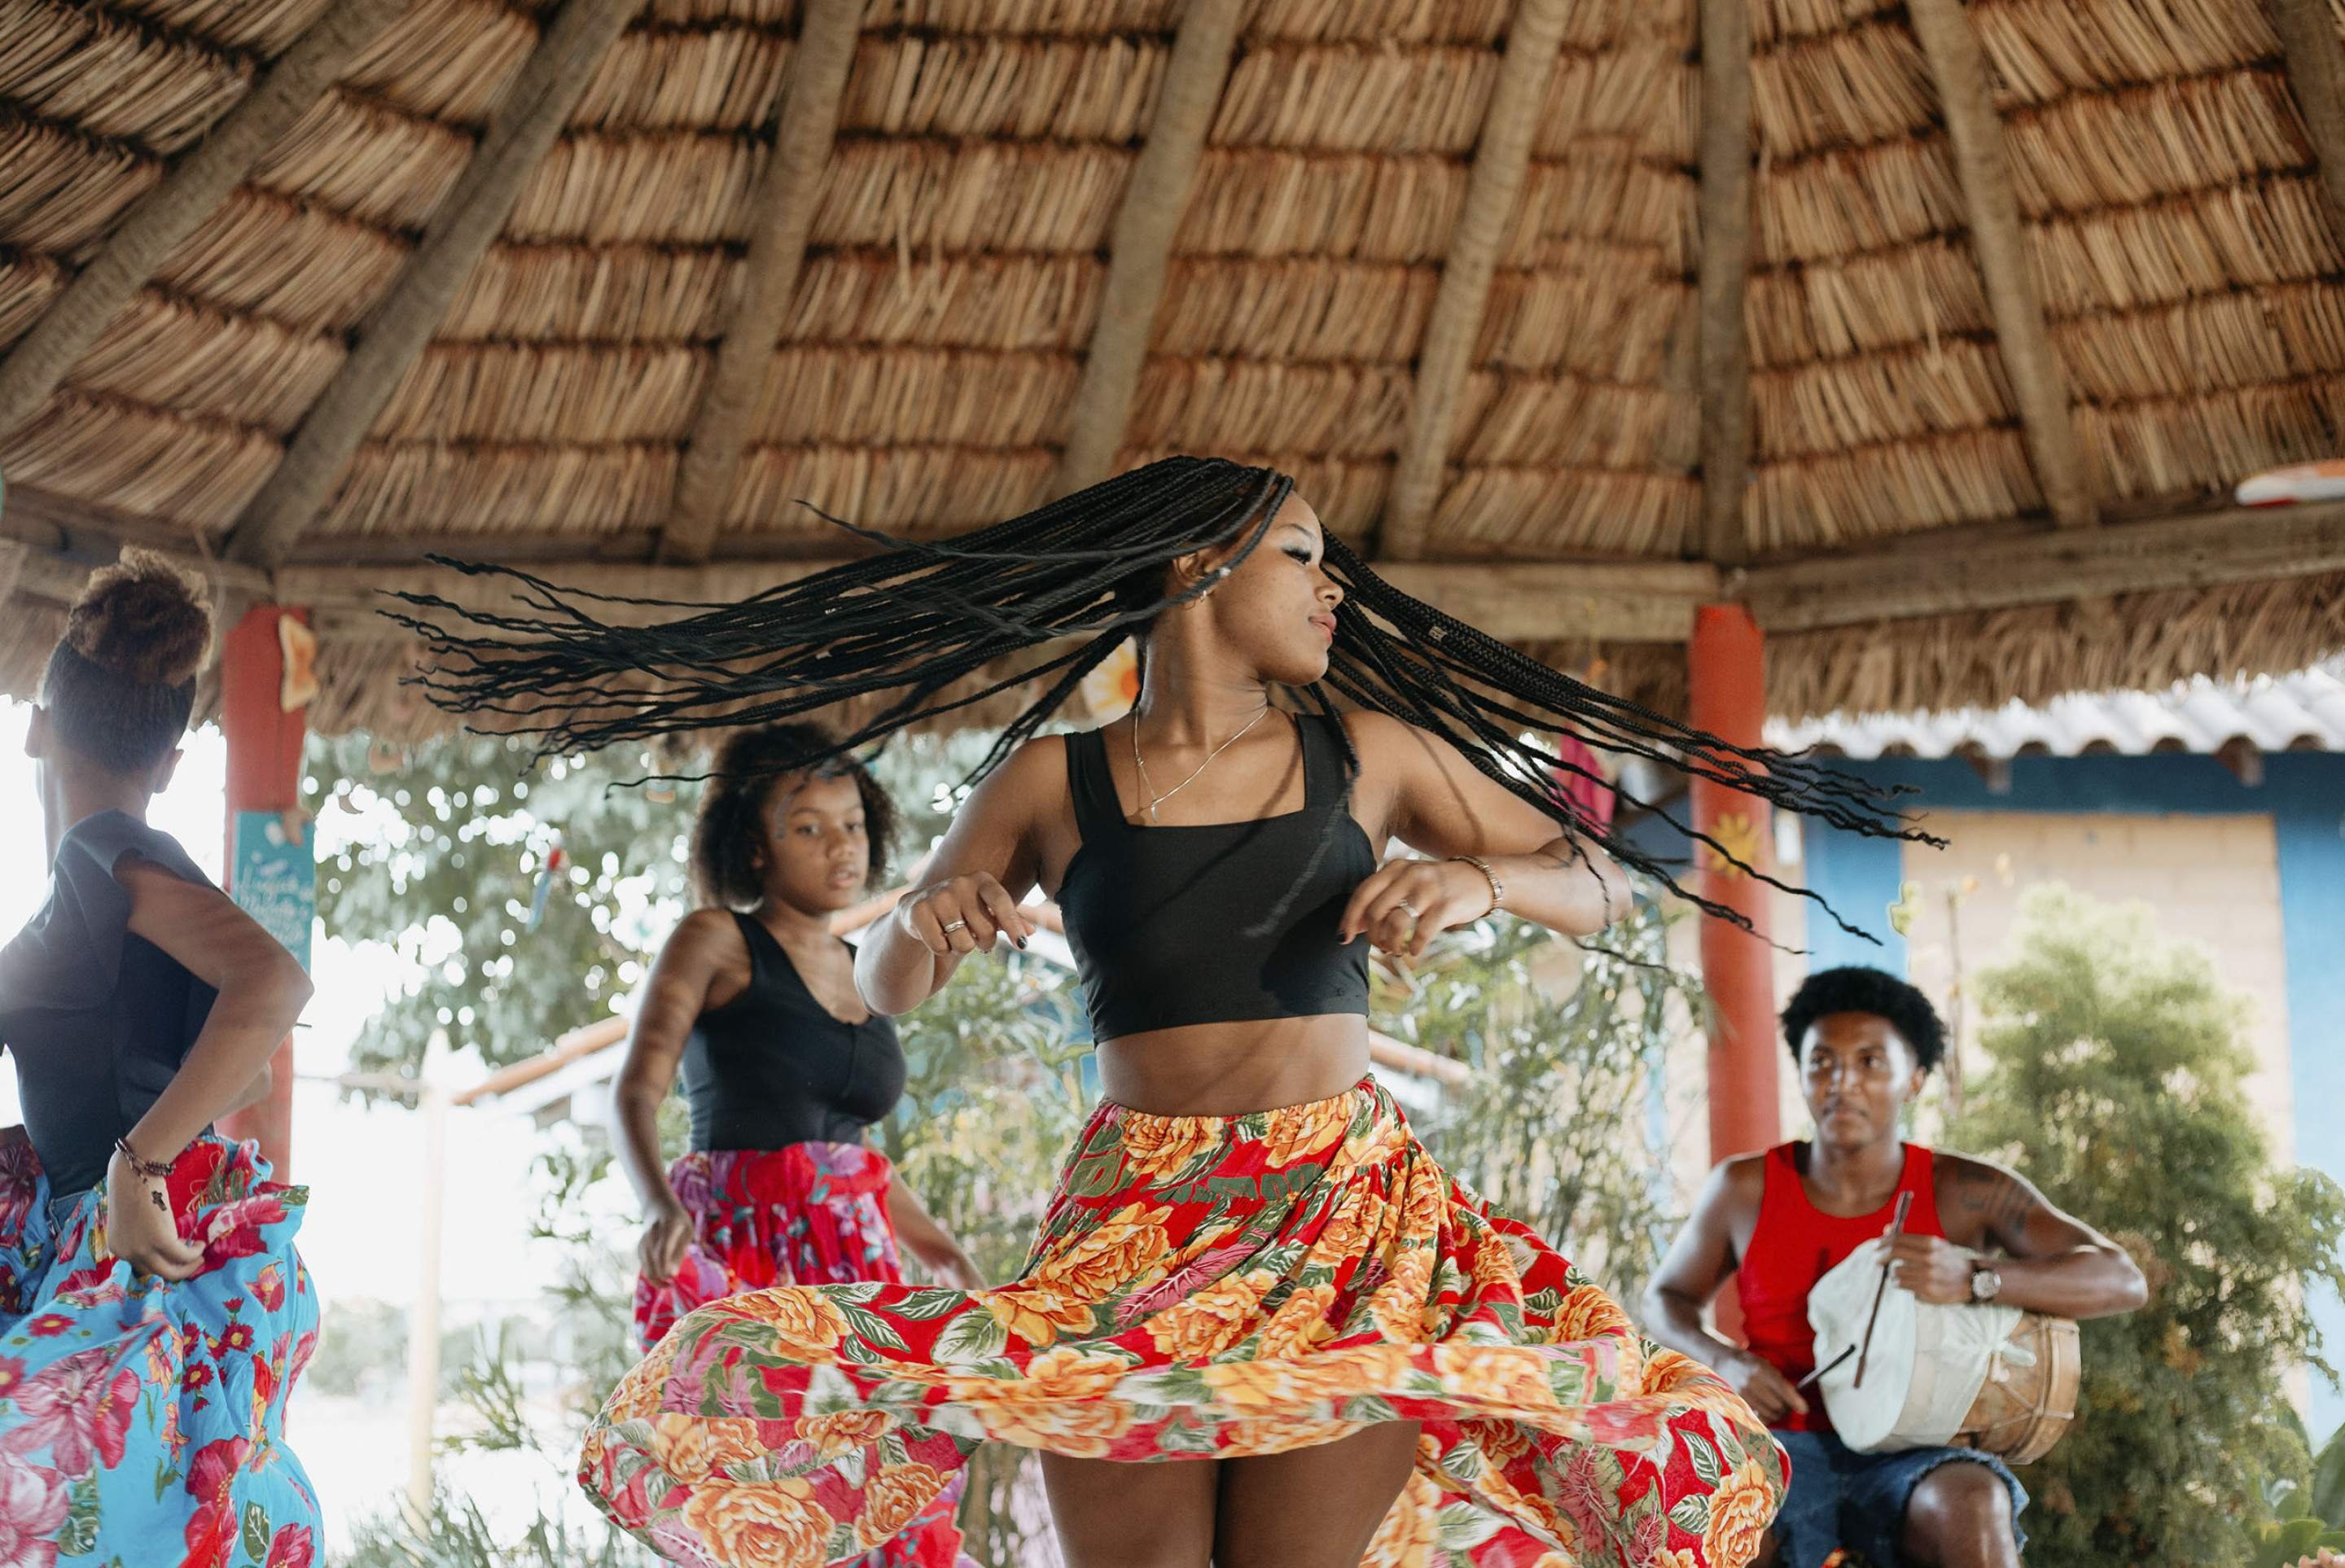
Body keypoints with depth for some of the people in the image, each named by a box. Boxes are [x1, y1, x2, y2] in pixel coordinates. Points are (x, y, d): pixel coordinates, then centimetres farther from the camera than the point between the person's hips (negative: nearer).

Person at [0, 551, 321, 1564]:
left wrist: (136, 1161, -25)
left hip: (149, 1260, -9)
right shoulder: (136, 867, 16)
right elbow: (250, 1077, 25)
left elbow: (276, 983, -26)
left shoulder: (101, 852, -9)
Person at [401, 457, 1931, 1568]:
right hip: (1130, 1226, -1)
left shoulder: (1367, 755, 9)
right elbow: (885, 990, 14)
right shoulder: (1051, 783, 6)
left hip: (1353, 1216, 1)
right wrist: (926, 922, -9)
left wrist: (1475, 879, -6)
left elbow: (1600, 881, 15)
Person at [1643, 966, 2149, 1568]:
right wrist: (1727, 1364, -6)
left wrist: (1974, 1277, -27)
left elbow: (2121, 1281, -9)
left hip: (1909, 1460, 0)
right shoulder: (1746, 1190, 3)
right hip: (1785, 1453, 0)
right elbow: (1666, 1299, 18)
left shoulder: (1963, 1193, -1)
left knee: (1975, 1503, -36)